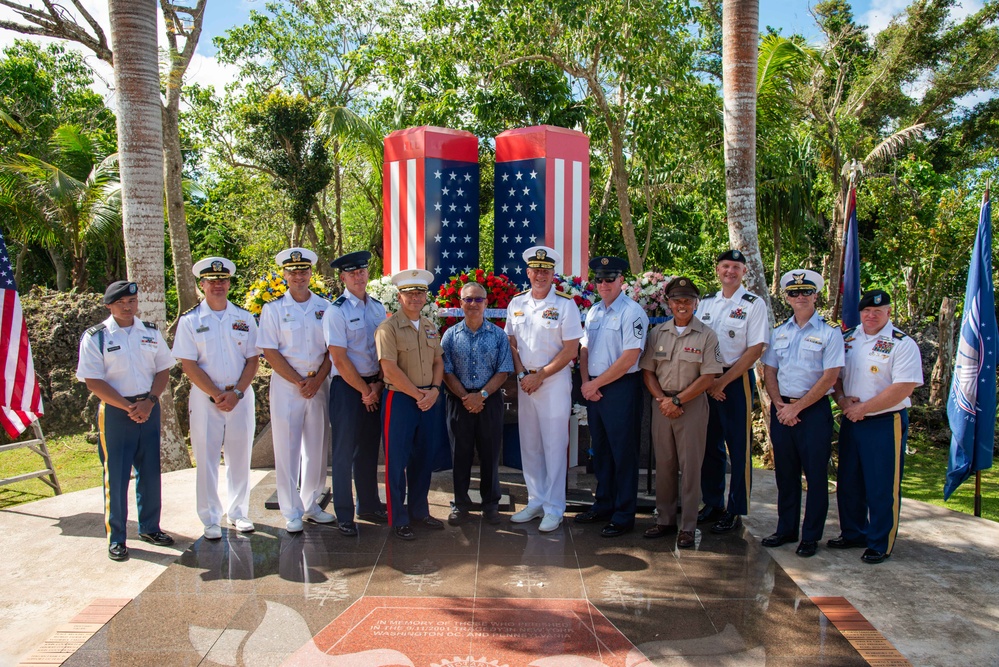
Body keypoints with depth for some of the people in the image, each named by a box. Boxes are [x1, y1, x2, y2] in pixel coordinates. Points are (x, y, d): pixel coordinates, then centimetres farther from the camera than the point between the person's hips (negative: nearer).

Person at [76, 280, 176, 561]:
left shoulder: (151, 332, 7)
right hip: (115, 411, -4)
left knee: (150, 471, 11)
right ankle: (115, 538, 14)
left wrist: (148, 402, -10)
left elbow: (163, 370, 6)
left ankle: (150, 528, 26)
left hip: (149, 409, 4)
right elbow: (94, 381, -9)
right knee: (116, 475, 2)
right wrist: (128, 407, -15)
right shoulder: (95, 337, -5)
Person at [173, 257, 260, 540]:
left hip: (240, 397, 2)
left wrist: (236, 393, -9)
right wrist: (217, 394, -11)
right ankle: (211, 520, 15)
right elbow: (189, 364, -4)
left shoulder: (244, 318, 7)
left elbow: (253, 359, 4)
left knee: (240, 456, 8)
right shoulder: (190, 320, 1)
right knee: (207, 459, 3)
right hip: (205, 398, -2)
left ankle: (238, 512, 22)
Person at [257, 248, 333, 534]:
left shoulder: (325, 307, 6)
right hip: (286, 385, -2)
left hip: (319, 384, 3)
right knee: (287, 449, 2)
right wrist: (299, 382, -10)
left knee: (317, 447, 9)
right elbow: (270, 352, -6)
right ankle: (292, 512, 13)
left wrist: (317, 379, -9)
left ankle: (311, 505, 23)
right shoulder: (274, 308, -1)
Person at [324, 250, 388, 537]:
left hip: (375, 387, 6)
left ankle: (369, 505, 31)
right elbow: (340, 360, -14)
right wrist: (365, 390, -9)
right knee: (345, 452, 3)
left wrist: (378, 385, -4)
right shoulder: (336, 311, -11)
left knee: (369, 448, 16)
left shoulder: (378, 307, 6)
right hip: (347, 387, -5)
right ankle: (344, 515, 16)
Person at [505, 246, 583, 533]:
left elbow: (570, 350, -8)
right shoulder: (516, 303, 8)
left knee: (554, 446, -1)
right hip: (524, 383, 5)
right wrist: (522, 374, -4)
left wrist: (539, 376, -11)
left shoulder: (565, 304, -6)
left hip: (554, 382, -5)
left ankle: (554, 509, 10)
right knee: (529, 445, 11)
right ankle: (536, 502, 25)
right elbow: (511, 343, 11)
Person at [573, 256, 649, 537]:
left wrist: (596, 383, -12)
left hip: (621, 389, -7)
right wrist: (586, 382, -2)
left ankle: (623, 516, 13)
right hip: (594, 389, 7)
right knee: (600, 450, 16)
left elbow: (629, 358, -16)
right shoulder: (593, 312, 13)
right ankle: (603, 505, 30)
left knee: (623, 453, 2)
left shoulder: (632, 312, -11)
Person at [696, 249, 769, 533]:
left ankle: (735, 512, 13)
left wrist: (723, 381, -13)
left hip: (737, 380, -5)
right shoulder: (705, 302, 9)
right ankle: (712, 504, 25)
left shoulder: (754, 304, -5)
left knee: (739, 448, 2)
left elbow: (755, 350, -10)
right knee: (709, 444, 11)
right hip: (706, 381, 5)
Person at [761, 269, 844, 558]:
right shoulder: (779, 331, 10)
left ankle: (811, 536, 14)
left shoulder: (829, 332, -5)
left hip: (814, 410, -4)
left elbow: (829, 377, -10)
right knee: (785, 473, 12)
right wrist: (780, 405, -5)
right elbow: (769, 371, 10)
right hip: (781, 409, 5)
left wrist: (797, 407, -12)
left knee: (815, 475, 3)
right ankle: (786, 529, 25)